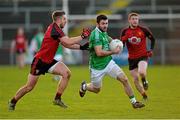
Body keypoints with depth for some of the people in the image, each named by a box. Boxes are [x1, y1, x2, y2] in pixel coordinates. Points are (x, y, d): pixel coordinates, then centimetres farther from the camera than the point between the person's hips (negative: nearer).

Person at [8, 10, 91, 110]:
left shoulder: (57, 29, 8)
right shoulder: (54, 28, -22)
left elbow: (66, 44, 13)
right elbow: (68, 42, -27)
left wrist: (81, 47, 3)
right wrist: (82, 36, -18)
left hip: (49, 61, 9)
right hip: (40, 61, -9)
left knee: (67, 73, -10)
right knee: (29, 87, 0)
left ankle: (57, 99, -2)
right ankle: (13, 102, 22)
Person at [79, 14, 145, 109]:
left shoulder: (103, 32, 3)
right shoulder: (96, 34, -24)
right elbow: (99, 53, -32)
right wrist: (114, 52, -22)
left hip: (108, 63, 7)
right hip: (97, 67, -7)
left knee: (124, 79, -8)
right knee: (96, 89, 13)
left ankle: (133, 102, 0)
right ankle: (84, 86, 46)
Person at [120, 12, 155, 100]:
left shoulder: (143, 30, -6)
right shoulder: (125, 31, -1)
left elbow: (152, 39, 9)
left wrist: (151, 50, -1)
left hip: (143, 56, -3)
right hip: (132, 58, 3)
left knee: (141, 72, -30)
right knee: (135, 79, 2)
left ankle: (144, 80, 5)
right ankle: (144, 95, 22)